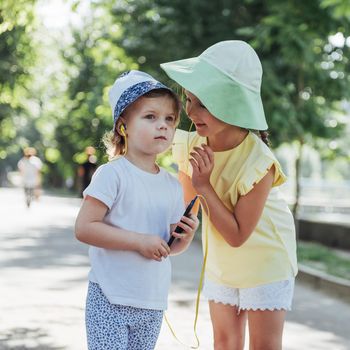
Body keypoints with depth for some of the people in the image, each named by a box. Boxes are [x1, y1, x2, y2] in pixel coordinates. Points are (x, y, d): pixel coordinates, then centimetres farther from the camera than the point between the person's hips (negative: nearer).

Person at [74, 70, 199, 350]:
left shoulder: (173, 186, 8)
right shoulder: (112, 175, -12)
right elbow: (84, 228, -19)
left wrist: (186, 236, -6)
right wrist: (139, 241, -21)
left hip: (154, 304, 6)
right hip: (111, 301, -6)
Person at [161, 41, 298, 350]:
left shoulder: (258, 164, -32)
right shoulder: (193, 145, -15)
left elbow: (237, 235, -29)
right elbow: (186, 204, 3)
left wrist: (205, 186, -34)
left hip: (264, 258, -5)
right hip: (221, 260, 6)